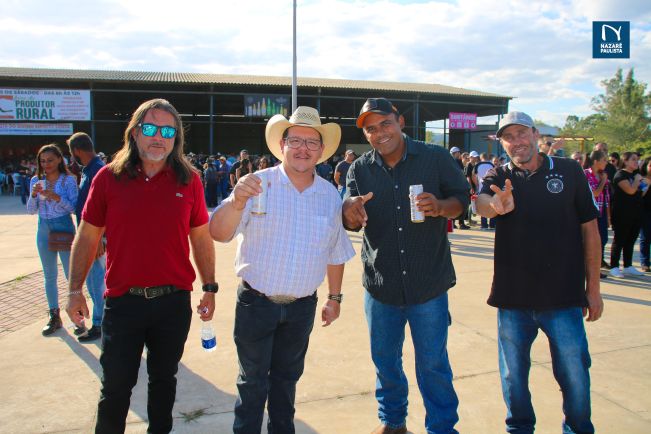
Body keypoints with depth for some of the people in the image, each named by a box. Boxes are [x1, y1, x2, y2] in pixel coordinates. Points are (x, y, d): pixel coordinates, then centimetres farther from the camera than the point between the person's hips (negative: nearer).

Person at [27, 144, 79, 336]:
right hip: (44, 229, 5)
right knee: (49, 276, 11)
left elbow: (73, 207, -10)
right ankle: (54, 317, 22)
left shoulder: (68, 180, -6)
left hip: (64, 228, -5)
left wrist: (56, 197, -24)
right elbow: (31, 210, 4)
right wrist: (34, 194, -13)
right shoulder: (36, 181, 5)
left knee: (71, 274, -3)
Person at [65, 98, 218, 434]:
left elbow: (201, 237, 5)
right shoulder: (108, 178, -3)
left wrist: (209, 288, 4)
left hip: (174, 301, 1)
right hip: (123, 302, -1)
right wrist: (75, 290, 0)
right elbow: (87, 237, 3)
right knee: (116, 385, 10)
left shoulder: (189, 180, -1)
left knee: (164, 379, 19)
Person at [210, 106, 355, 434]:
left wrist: (334, 298, 12)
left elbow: (335, 253, 10)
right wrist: (237, 202, -39)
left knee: (286, 379, 20)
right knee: (253, 382, 9)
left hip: (301, 307, 3)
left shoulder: (330, 195, 1)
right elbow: (218, 234, -21)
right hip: (256, 303, -3)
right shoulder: (257, 185, -11)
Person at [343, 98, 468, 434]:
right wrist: (350, 212, -30)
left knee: (433, 364, 8)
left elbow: (461, 198, 1)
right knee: (385, 360, 18)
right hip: (380, 283, 3)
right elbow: (350, 223, -4)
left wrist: (440, 206, -22)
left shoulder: (436, 158, -5)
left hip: (428, 282, -2)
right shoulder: (359, 169, 1)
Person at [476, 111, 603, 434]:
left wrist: (593, 287, 4)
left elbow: (589, 229, 5)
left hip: (564, 297, -1)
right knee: (514, 377, 14)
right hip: (513, 297, 1)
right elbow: (481, 203, -20)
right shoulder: (499, 178, 3)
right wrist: (497, 205, -44)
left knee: (575, 378, 4)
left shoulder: (568, 171, 2)